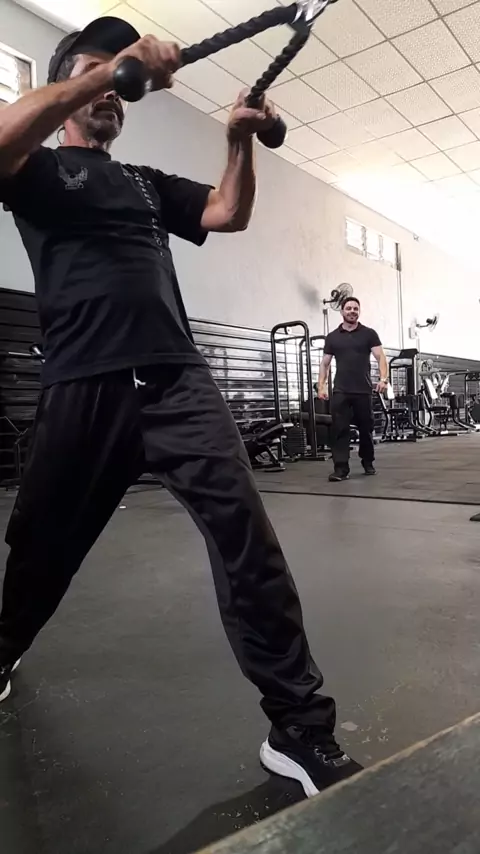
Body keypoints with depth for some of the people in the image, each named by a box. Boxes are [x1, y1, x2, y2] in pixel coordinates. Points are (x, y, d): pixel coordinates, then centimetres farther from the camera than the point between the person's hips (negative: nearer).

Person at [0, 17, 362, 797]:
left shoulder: (147, 183, 29)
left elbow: (230, 214, 22)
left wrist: (242, 143, 8)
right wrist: (106, 67, -13)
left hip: (178, 378, 3)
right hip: (86, 388, -2)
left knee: (245, 533, -12)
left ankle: (300, 728, -5)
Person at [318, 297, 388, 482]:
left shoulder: (368, 334, 6)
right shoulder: (332, 337, 11)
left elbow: (380, 357, -1)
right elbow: (325, 363, 13)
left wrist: (384, 378, -17)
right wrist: (321, 386, 2)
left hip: (363, 390, -1)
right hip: (340, 391, 1)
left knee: (366, 428, 9)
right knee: (340, 430, -5)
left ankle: (368, 463, 28)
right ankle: (341, 469, -4)